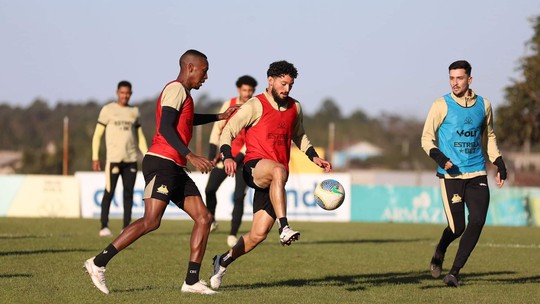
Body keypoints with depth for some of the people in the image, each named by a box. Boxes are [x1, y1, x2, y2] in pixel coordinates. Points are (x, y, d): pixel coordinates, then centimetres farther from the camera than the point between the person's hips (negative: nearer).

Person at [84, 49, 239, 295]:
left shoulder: (183, 93, 24)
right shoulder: (176, 89, -7)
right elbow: (165, 127, -20)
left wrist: (219, 117, 49)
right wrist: (190, 156, -27)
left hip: (175, 169, 10)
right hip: (161, 163, -10)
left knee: (204, 218, 3)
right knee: (151, 221, -20)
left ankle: (191, 281, 2)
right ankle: (98, 263, -15)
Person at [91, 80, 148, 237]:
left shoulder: (134, 112, 13)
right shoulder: (108, 110, 1)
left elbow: (140, 137, 19)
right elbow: (97, 134, 1)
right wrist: (95, 158, -6)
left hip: (131, 159, 4)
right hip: (113, 158, -4)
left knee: (128, 193, 3)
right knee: (109, 192, -7)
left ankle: (126, 227, 7)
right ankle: (104, 227, -2)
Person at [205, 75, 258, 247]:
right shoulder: (229, 105, 1)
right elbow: (217, 128, 3)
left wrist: (236, 159, -20)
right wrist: (212, 154, -4)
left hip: (244, 158, -3)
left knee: (239, 197, -10)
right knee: (210, 189, -4)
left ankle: (233, 235, -3)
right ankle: (211, 220, 21)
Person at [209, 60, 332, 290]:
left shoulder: (295, 108, 15)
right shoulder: (256, 106, -3)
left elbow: (299, 137, 32)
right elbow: (228, 131, -7)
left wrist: (314, 157, 16)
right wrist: (227, 157, -25)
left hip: (273, 181, 6)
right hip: (254, 167, -6)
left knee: (258, 234, -2)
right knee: (278, 170, -42)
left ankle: (224, 261, 21)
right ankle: (284, 228, -47)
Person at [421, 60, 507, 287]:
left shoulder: (483, 105, 9)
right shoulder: (441, 105, -2)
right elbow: (427, 138, 1)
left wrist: (499, 164, 14)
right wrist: (439, 157, -17)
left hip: (477, 174, 3)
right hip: (451, 175, -3)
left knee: (477, 221, -11)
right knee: (457, 227, -8)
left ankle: (454, 272, -1)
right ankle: (439, 253, 27)